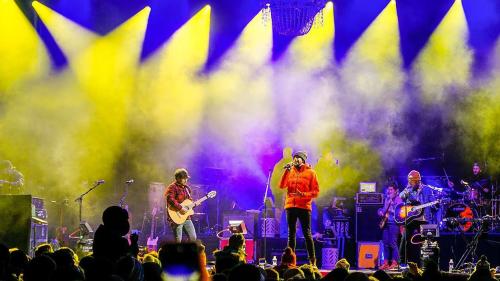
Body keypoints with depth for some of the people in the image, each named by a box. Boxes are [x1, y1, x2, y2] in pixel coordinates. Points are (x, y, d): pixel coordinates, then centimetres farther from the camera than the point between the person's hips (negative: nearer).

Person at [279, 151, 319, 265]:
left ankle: (312, 259, -3)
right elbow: (282, 186, -2)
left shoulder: (310, 172, 1)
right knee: (291, 233, 6)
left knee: (307, 233, -5)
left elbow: (316, 191, -2)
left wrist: (303, 194, -16)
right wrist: (286, 171, -10)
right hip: (290, 205, 4)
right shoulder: (290, 171, 11)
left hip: (304, 206, -4)